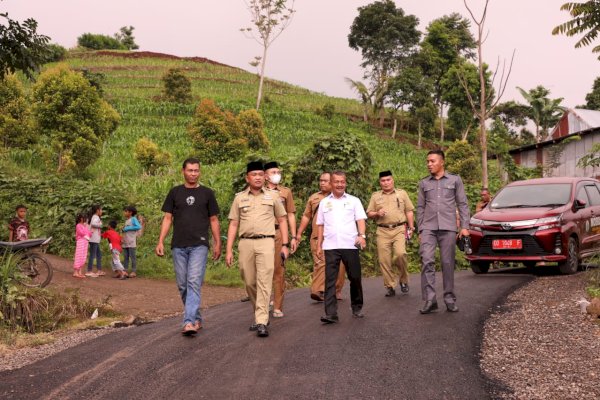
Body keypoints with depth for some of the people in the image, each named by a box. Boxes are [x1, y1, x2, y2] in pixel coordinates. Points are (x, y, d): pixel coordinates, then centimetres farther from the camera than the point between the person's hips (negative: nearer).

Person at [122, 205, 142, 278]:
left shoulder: (133, 219, -4)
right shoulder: (126, 220, 18)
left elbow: (139, 227, -18)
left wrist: (128, 228, -15)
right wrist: (122, 239, 5)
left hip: (131, 242, -7)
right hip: (125, 242, 7)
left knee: (132, 257, -3)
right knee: (126, 257, 8)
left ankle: (134, 271, 0)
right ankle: (125, 271, 11)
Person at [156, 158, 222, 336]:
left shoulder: (207, 193, 8)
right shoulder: (175, 192, 11)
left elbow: (214, 220, 10)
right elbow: (168, 218, 9)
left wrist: (217, 243, 5)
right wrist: (160, 241, 1)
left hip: (199, 245, -3)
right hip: (178, 246, 3)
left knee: (194, 283, -14)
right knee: (182, 285, 7)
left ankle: (189, 322, -20)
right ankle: (197, 318, 21)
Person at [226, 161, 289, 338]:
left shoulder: (272, 197, 10)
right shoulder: (239, 198, 12)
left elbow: (282, 220, 13)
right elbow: (233, 224, 11)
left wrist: (285, 245, 5)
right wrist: (229, 250, 4)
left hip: (266, 242, -2)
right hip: (245, 243, 2)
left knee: (264, 282, -12)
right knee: (249, 282, 7)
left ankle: (261, 323, -15)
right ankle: (258, 314, 26)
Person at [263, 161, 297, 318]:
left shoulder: (285, 191, 13)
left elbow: (290, 215, 12)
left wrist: (293, 237, 6)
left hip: (280, 233, 0)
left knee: (279, 270, -1)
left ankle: (278, 307, 2)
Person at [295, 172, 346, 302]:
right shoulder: (313, 198, 15)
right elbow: (306, 216, 18)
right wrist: (299, 233, 12)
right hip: (317, 237, 1)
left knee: (338, 265, 2)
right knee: (319, 263, -10)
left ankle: (337, 290, 15)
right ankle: (317, 291, -16)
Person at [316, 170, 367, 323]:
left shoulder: (354, 201, 9)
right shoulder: (324, 202, 14)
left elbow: (361, 220, 1)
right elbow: (320, 225, 15)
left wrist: (362, 235, -16)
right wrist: (319, 245, 10)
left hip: (350, 245, -1)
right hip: (330, 246, 1)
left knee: (355, 278, 6)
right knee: (330, 280, -6)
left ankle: (357, 308, 23)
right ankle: (331, 313, -8)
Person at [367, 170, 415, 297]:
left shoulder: (401, 193, 12)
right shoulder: (375, 196, 15)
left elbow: (409, 211, 11)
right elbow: (369, 213, 15)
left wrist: (411, 227, 2)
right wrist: (377, 213, -6)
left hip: (399, 229, -2)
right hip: (382, 231, 2)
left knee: (400, 253, -21)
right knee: (384, 260, -4)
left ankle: (403, 280, 1)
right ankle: (390, 286, 7)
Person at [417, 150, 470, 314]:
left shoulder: (455, 180, 8)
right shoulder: (423, 183, 13)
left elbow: (462, 205, 6)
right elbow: (420, 208, 14)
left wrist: (464, 226, -2)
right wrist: (420, 230, 9)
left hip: (448, 228, -1)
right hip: (428, 228, 1)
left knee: (448, 263, 0)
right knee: (427, 261, -13)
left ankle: (450, 299, 9)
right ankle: (429, 300, -12)